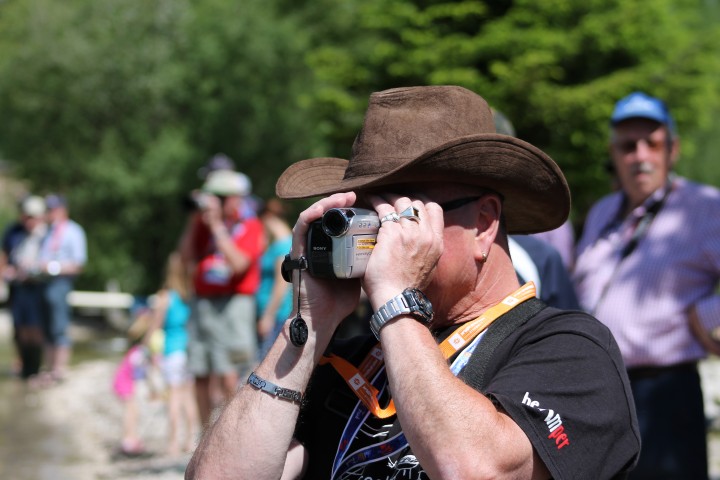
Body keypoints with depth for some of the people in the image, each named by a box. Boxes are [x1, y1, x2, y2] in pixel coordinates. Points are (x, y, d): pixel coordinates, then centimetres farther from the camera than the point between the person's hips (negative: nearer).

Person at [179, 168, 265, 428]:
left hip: (233, 305, -5)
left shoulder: (250, 226, 0)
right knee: (200, 375, 5)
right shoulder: (204, 223, 16)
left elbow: (238, 263, -15)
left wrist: (217, 225, -13)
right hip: (201, 303, 5)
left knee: (227, 375, -15)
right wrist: (196, 221, 2)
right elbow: (186, 256, 7)